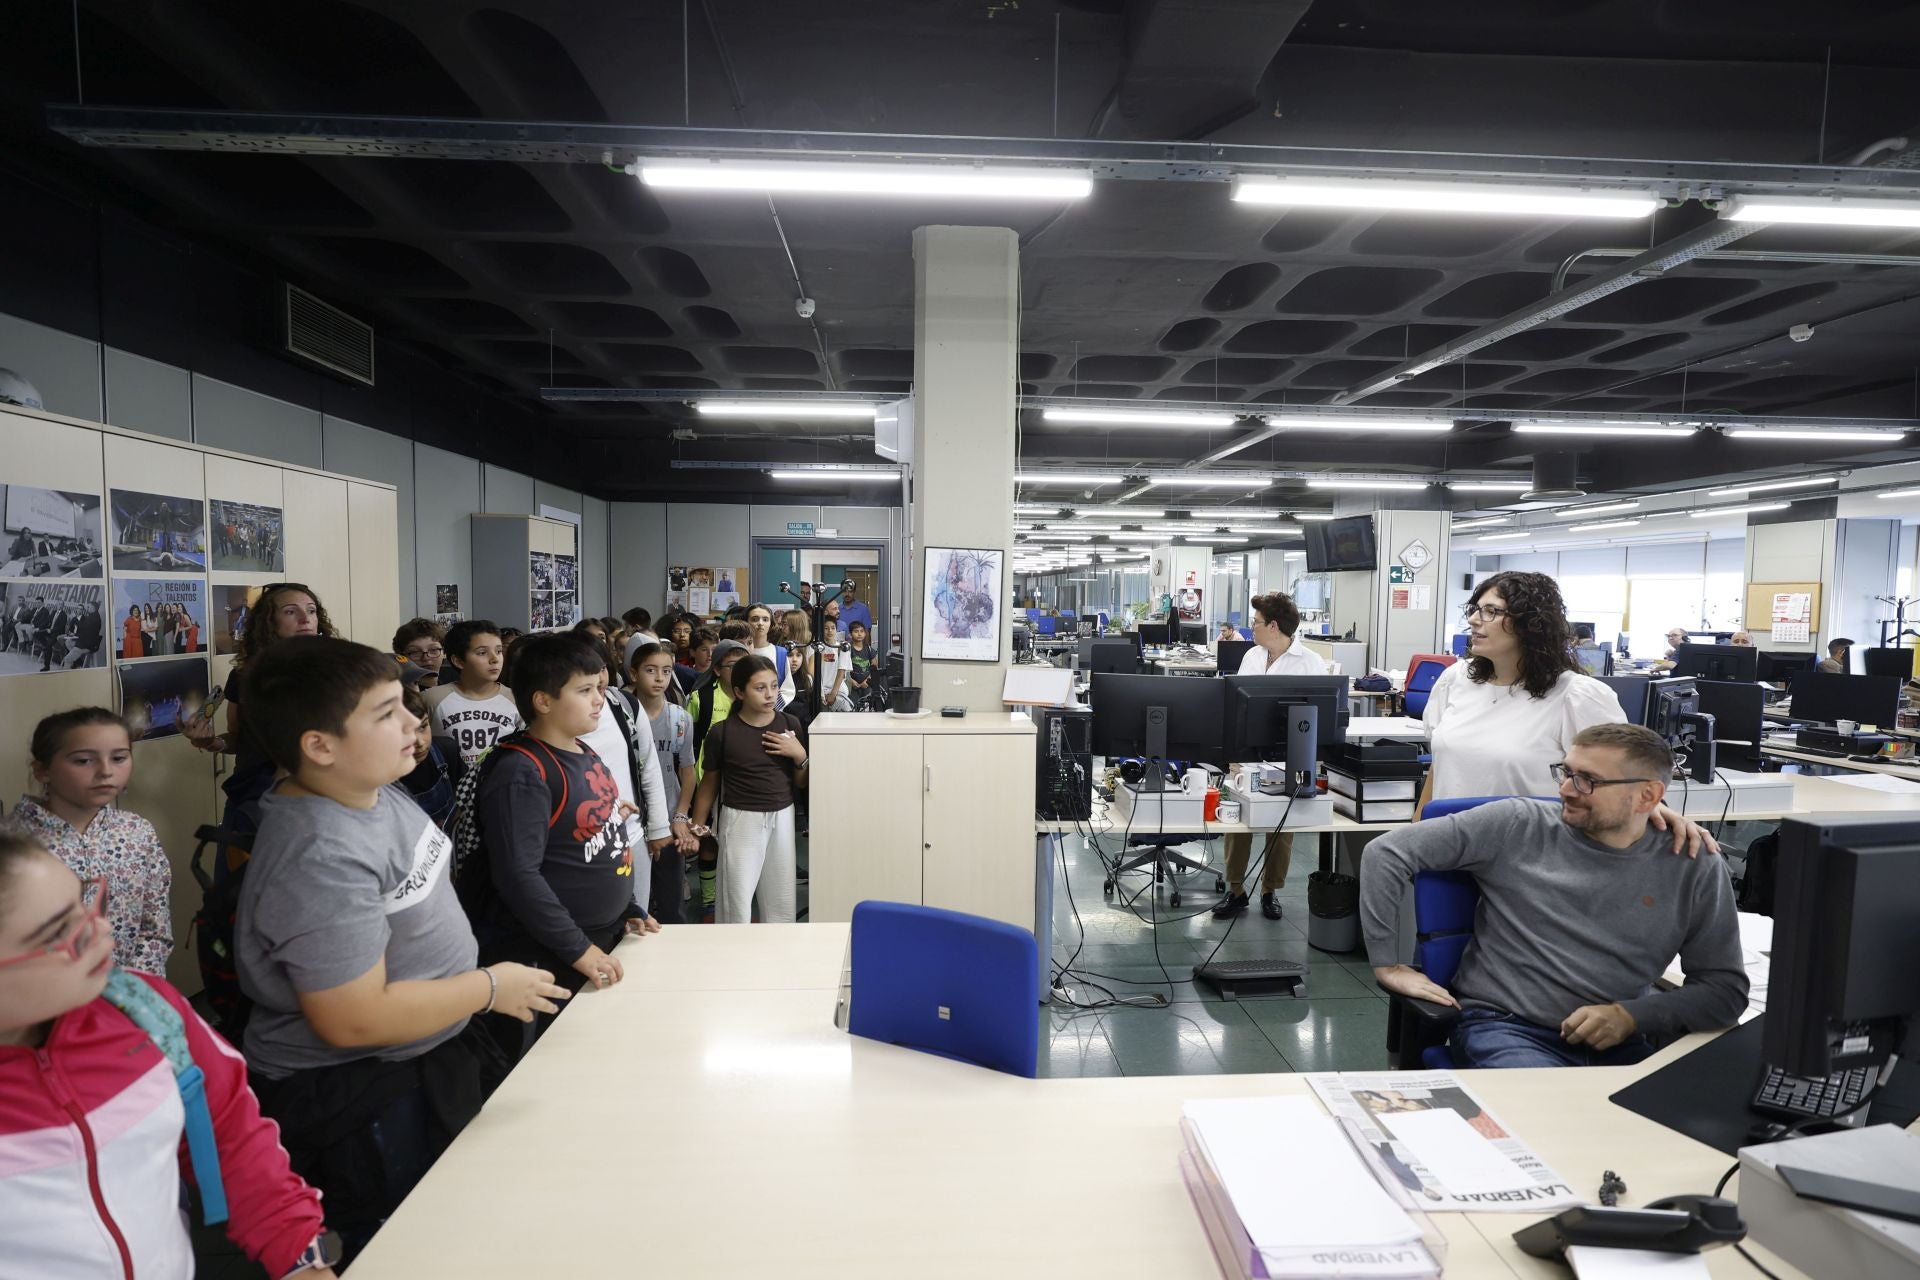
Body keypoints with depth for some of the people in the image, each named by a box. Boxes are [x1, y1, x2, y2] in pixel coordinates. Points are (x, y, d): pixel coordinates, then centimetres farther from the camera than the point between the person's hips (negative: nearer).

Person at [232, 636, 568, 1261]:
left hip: (433, 1061, 9)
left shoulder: (376, 789, -1)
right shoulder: (321, 859, -31)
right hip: (357, 1101, -9)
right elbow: (355, 1020, -30)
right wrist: (491, 987, -20)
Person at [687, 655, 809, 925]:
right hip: (740, 820, -3)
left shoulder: (791, 725, -1)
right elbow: (709, 783, 3)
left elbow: (801, 782, 7)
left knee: (781, 902, 11)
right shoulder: (722, 732, -9)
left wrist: (800, 755, -11)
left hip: (782, 818, 3)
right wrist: (697, 826, 5)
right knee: (736, 905, -1)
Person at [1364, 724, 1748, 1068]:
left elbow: (1727, 987, 7)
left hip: (1621, 1043, 4)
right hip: (1503, 1027, -4)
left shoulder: (1695, 869, 7)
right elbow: (1387, 852, -3)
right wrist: (1385, 963, -6)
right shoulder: (1519, 826, -1)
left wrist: (1632, 1016, -10)